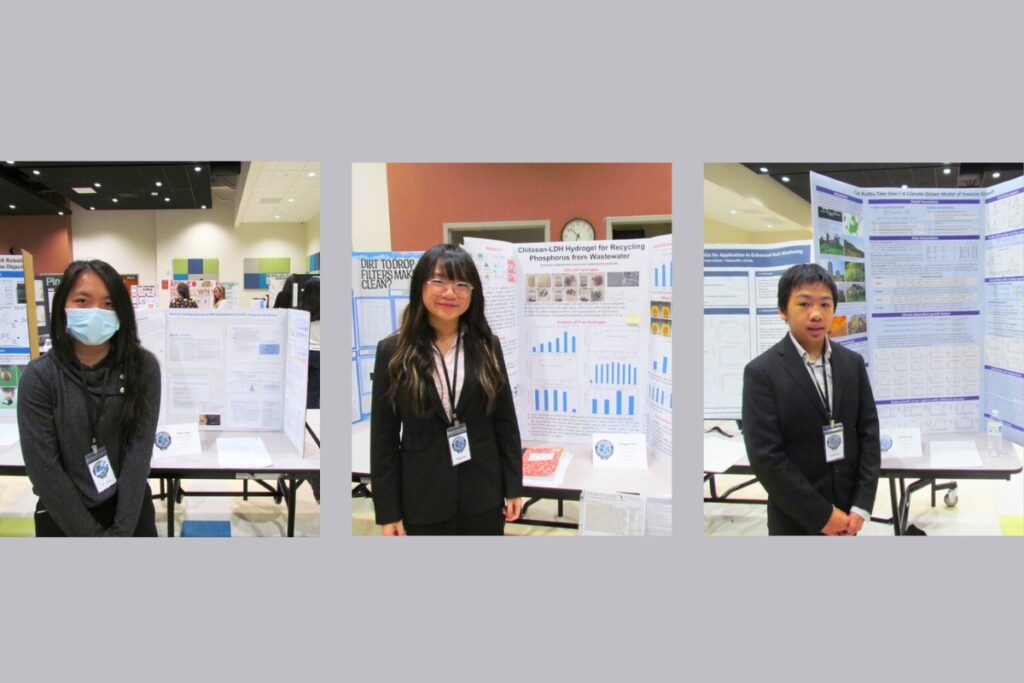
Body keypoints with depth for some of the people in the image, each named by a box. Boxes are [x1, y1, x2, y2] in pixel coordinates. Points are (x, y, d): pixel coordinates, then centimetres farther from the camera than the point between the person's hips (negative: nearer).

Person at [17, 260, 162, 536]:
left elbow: (140, 451, -11)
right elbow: (43, 467, -12)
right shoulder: (39, 377, -11)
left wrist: (122, 529, -16)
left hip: (130, 509, 1)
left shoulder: (142, 367, -8)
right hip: (63, 516, -1)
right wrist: (92, 535, -14)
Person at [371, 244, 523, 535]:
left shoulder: (487, 346, 2)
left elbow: (506, 421, 5)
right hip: (423, 498, -1)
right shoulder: (393, 350, -4)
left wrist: (513, 487, 3)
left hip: (483, 494, 2)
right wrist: (388, 512, -5)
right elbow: (383, 437, -4)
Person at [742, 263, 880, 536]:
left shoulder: (852, 363, 3)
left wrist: (862, 506, -7)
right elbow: (765, 457, -16)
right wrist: (821, 514, -15)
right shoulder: (762, 372, -12)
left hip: (847, 512, 4)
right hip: (796, 520, -4)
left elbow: (868, 433, 2)